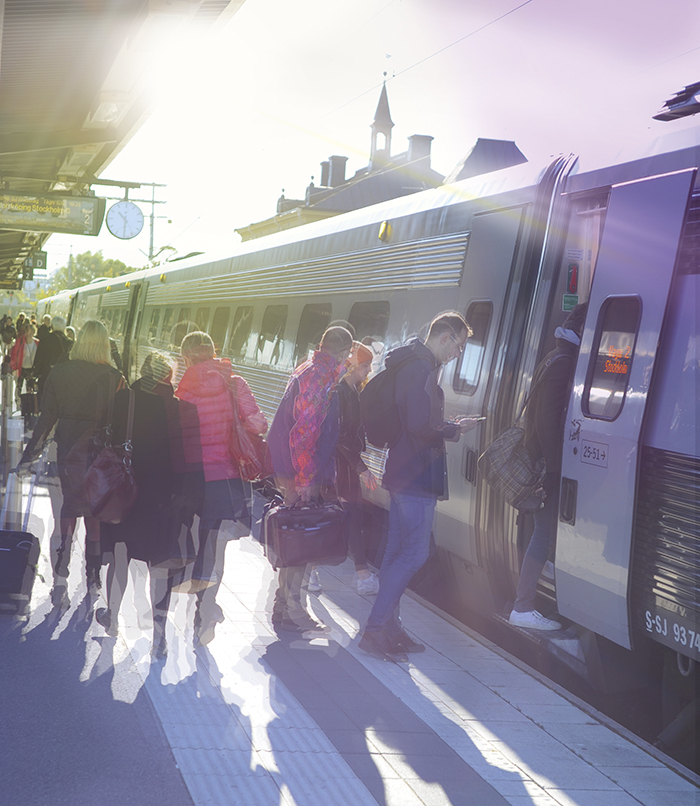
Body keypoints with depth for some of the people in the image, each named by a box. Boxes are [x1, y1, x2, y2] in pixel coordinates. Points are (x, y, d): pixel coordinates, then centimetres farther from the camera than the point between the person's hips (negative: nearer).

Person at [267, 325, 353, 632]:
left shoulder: (306, 370, 16)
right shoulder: (320, 376, -15)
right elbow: (304, 431, -21)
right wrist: (305, 479, -22)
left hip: (287, 466, 9)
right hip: (303, 472, -9)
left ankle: (285, 606, 21)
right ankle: (289, 609, 2)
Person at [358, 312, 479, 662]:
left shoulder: (412, 365, 16)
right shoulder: (422, 369, -17)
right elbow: (421, 428, -25)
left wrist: (451, 427, 9)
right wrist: (455, 429, -9)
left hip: (403, 473, 11)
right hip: (417, 477, -11)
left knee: (397, 552, 14)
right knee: (414, 553, -7)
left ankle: (389, 626, 21)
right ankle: (375, 629, -5)